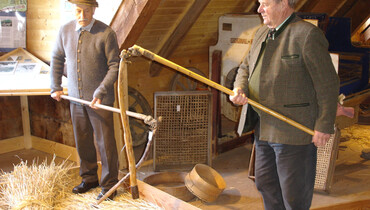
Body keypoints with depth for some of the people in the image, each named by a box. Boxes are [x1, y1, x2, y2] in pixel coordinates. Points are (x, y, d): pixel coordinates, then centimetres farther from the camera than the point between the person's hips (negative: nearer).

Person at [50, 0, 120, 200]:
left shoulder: (106, 33, -13)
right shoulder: (65, 30, 2)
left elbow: (114, 66, -12)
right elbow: (57, 59, 15)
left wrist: (100, 92, -20)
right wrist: (56, 87, 11)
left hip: (100, 99, -5)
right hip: (76, 97, 5)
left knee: (105, 142, 1)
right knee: (82, 141, 15)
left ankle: (109, 185, 15)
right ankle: (89, 178, 32)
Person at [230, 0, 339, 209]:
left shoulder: (307, 35, -14)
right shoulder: (262, 33, 11)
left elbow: (328, 84, -13)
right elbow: (246, 67, 19)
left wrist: (324, 126, -14)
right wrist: (239, 89, -3)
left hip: (293, 131, -8)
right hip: (263, 129, 8)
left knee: (294, 193, 4)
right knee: (265, 184, 19)